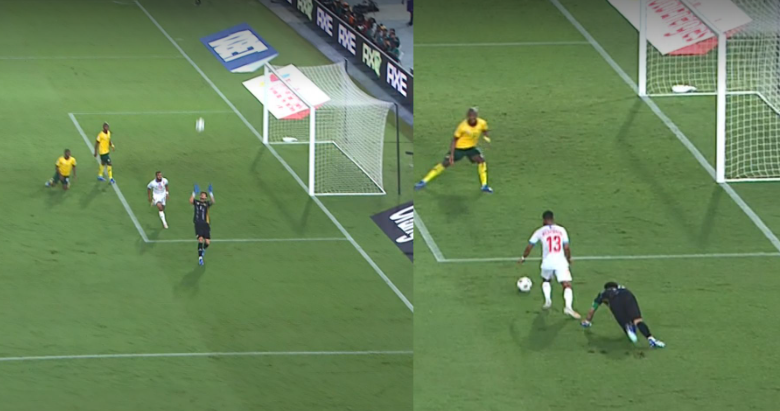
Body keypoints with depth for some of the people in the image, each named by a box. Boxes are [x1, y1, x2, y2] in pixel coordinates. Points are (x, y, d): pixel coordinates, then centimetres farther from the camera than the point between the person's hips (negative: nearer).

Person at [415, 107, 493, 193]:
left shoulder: (482, 123, -18)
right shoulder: (463, 126, -27)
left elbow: (485, 131, 7)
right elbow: (454, 140, -17)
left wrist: (486, 137, -16)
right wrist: (451, 154, -21)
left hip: (471, 147, 3)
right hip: (459, 148, -3)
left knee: (481, 160, -19)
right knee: (445, 163, -7)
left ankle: (484, 185, -7)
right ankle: (424, 181, 0)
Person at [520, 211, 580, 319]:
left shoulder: (540, 232, 8)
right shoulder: (561, 230, 9)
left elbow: (529, 246, 11)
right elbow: (566, 247, 3)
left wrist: (523, 258, 28)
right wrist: (569, 259, 22)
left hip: (547, 262, 1)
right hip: (561, 262, -1)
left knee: (545, 281, 31)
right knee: (567, 285, -5)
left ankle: (547, 300, 10)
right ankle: (568, 307, -29)